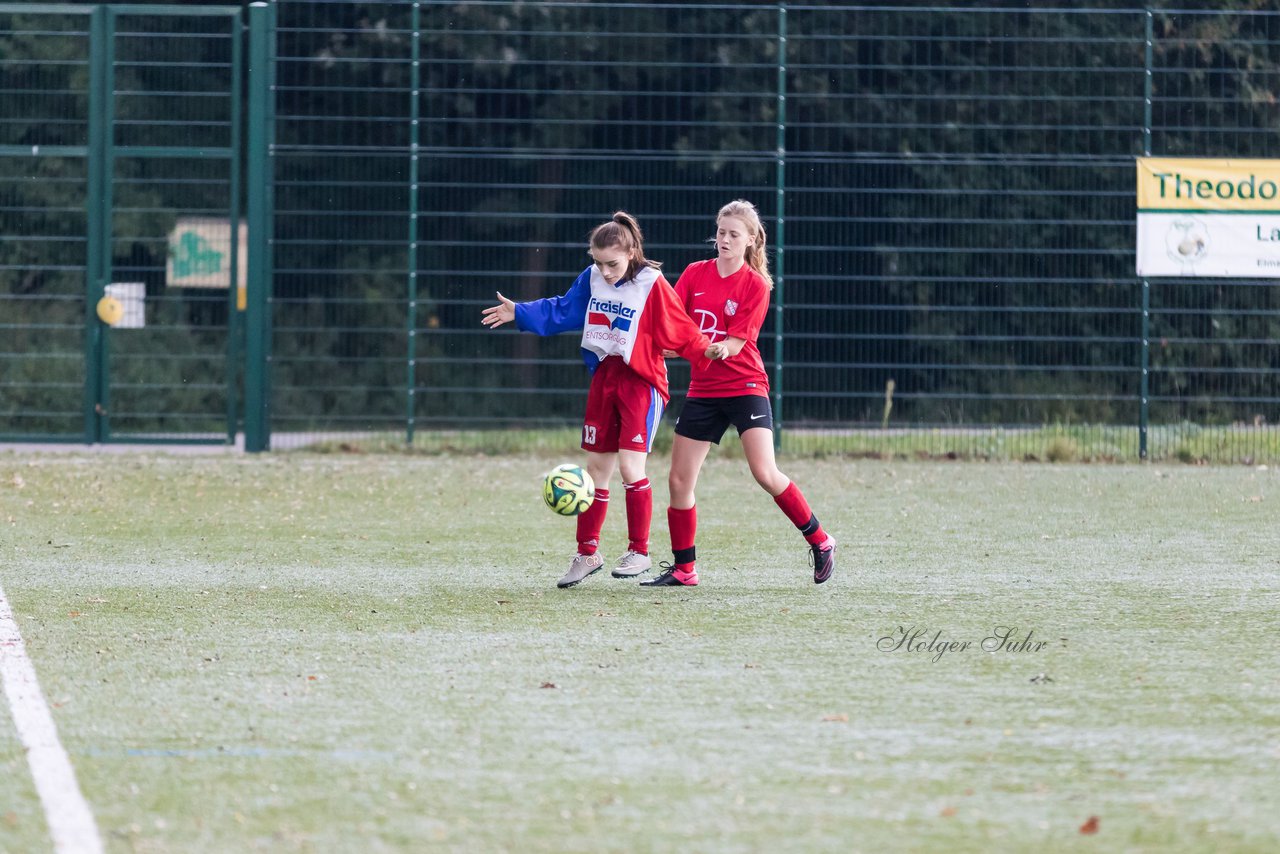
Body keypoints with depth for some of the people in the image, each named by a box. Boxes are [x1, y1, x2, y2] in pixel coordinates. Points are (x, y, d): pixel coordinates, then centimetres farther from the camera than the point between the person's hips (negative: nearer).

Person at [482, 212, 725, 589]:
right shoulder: (592, 279, 3)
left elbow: (679, 331, -13)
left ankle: (639, 552, -3)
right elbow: (562, 311, 16)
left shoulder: (652, 285, -13)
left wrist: (705, 349, -30)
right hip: (604, 377, 6)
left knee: (630, 465, -15)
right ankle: (587, 553, 19)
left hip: (641, 381, -6)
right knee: (596, 468, 9)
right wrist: (519, 313, 14)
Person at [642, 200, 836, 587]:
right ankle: (683, 569, 15)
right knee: (679, 480, 2)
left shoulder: (755, 284, -8)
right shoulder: (695, 274, 5)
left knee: (765, 473, -18)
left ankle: (820, 542, -1)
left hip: (745, 387, -5)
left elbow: (735, 343, -14)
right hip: (703, 391, 5)